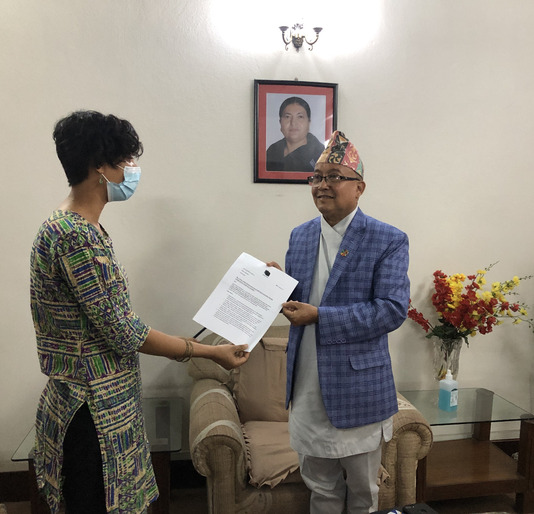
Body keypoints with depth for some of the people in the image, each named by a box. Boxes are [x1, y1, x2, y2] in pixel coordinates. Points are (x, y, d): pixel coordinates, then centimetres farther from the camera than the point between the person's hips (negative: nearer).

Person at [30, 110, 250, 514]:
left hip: (104, 404, 9)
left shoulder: (76, 227, 8)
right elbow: (123, 333, -21)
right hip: (94, 413, -9)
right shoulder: (78, 237, -23)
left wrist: (177, 341, 14)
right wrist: (209, 352, -12)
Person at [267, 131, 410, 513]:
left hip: (358, 388, -4)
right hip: (308, 385, 4)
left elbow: (393, 309, -19)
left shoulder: (389, 241, -10)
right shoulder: (300, 236, 6)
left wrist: (319, 316, -24)